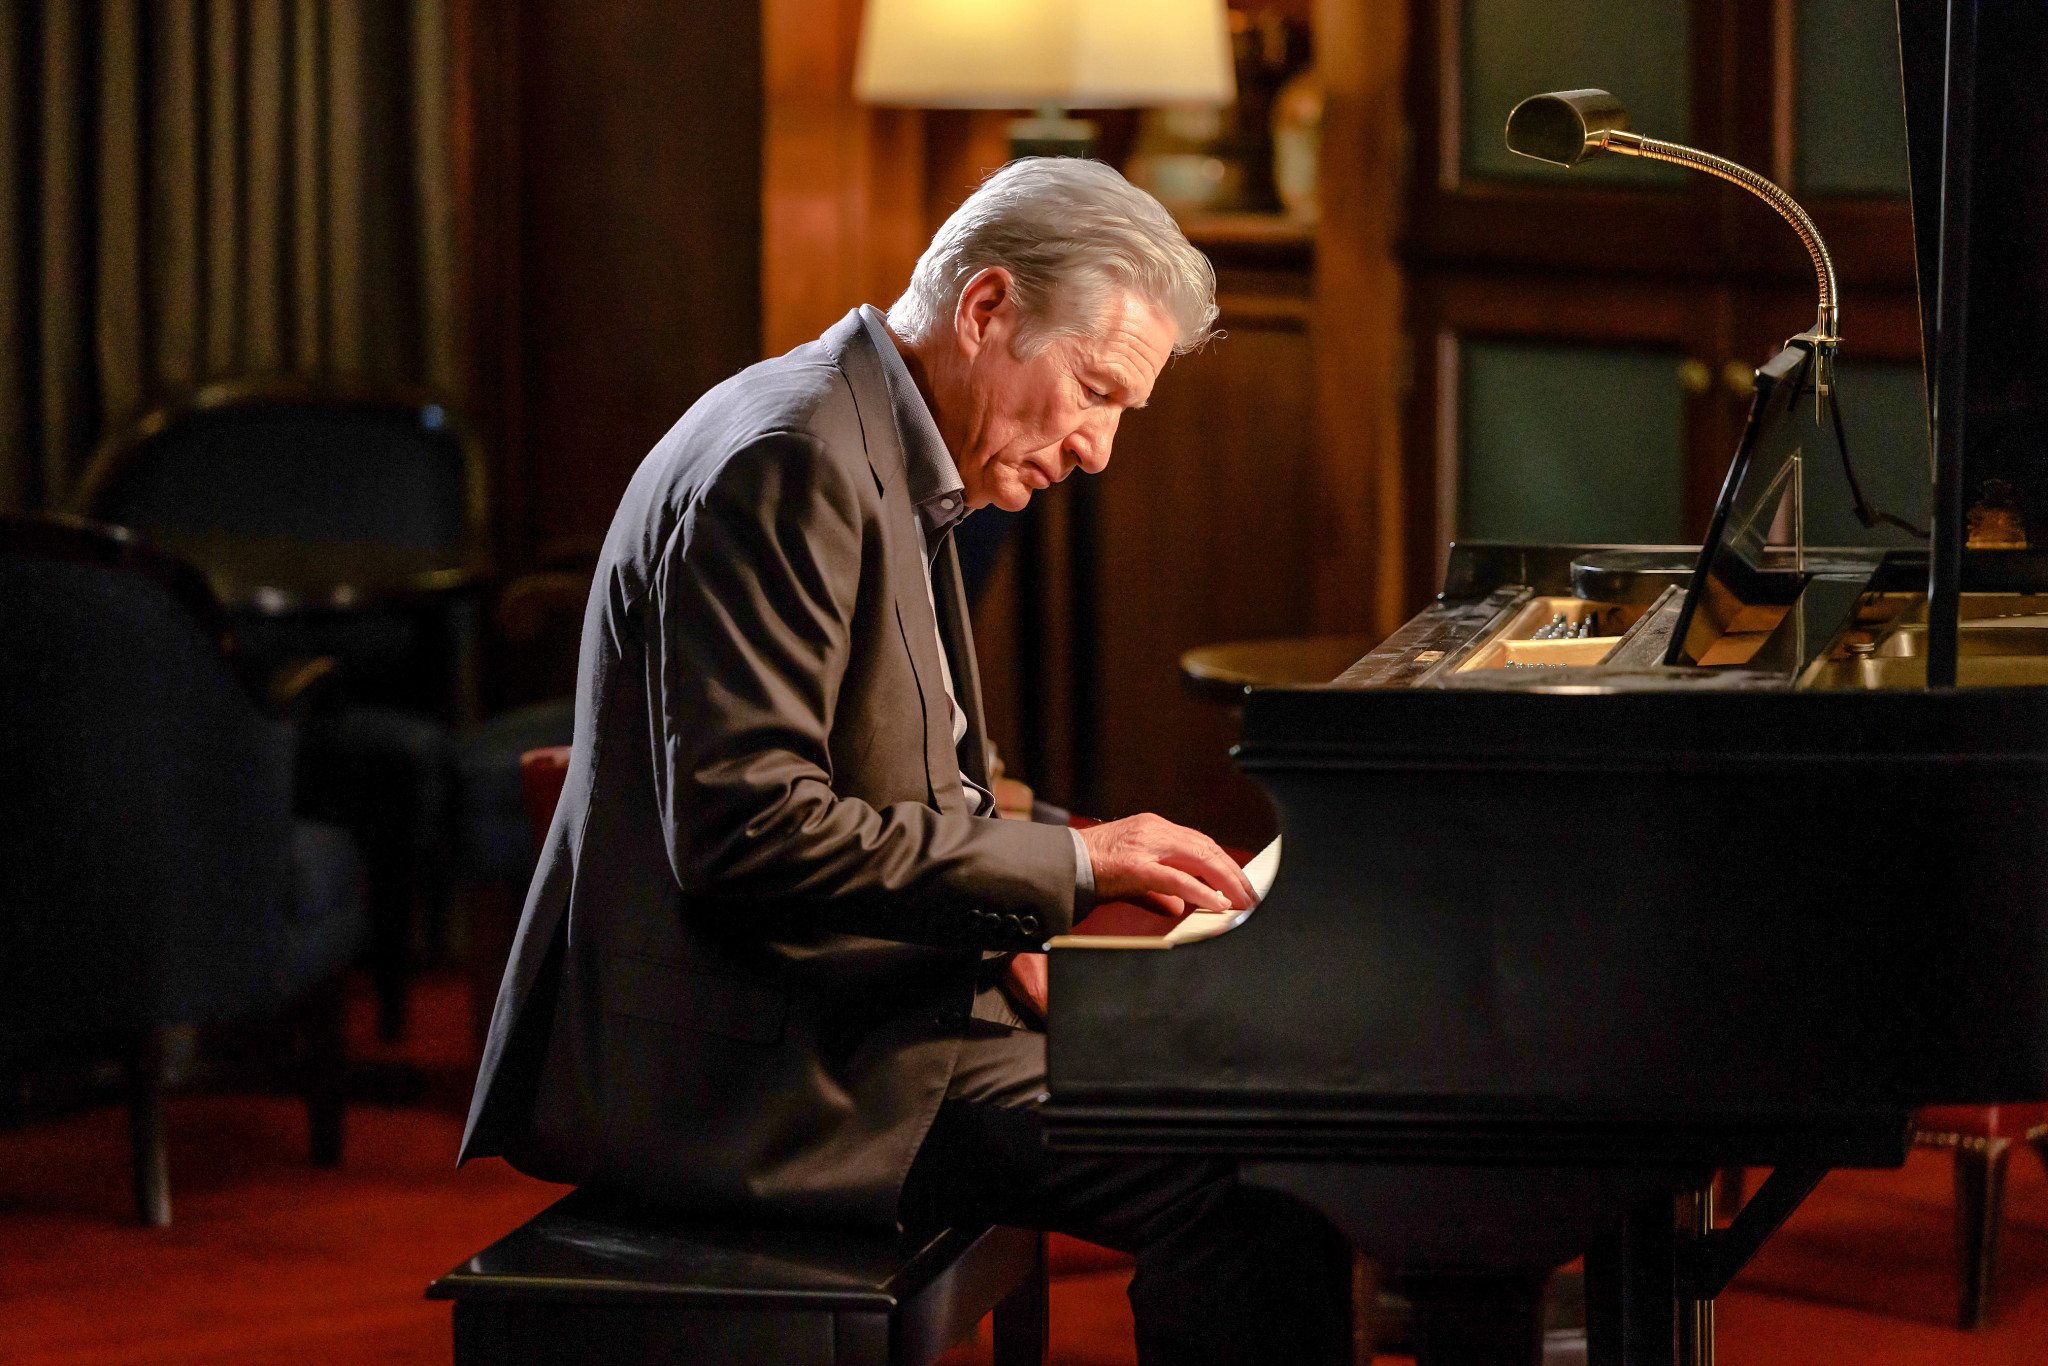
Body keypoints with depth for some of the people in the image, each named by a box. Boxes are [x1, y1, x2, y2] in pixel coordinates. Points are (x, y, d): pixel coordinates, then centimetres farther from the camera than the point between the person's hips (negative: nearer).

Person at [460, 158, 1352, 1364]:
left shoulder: (887, 469, 17)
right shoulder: (789, 464, -18)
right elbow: (743, 830, -25)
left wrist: (998, 936, 6)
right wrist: (1060, 866, -21)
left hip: (845, 1006, 11)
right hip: (757, 1071, -11)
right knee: (1256, 1191, -20)